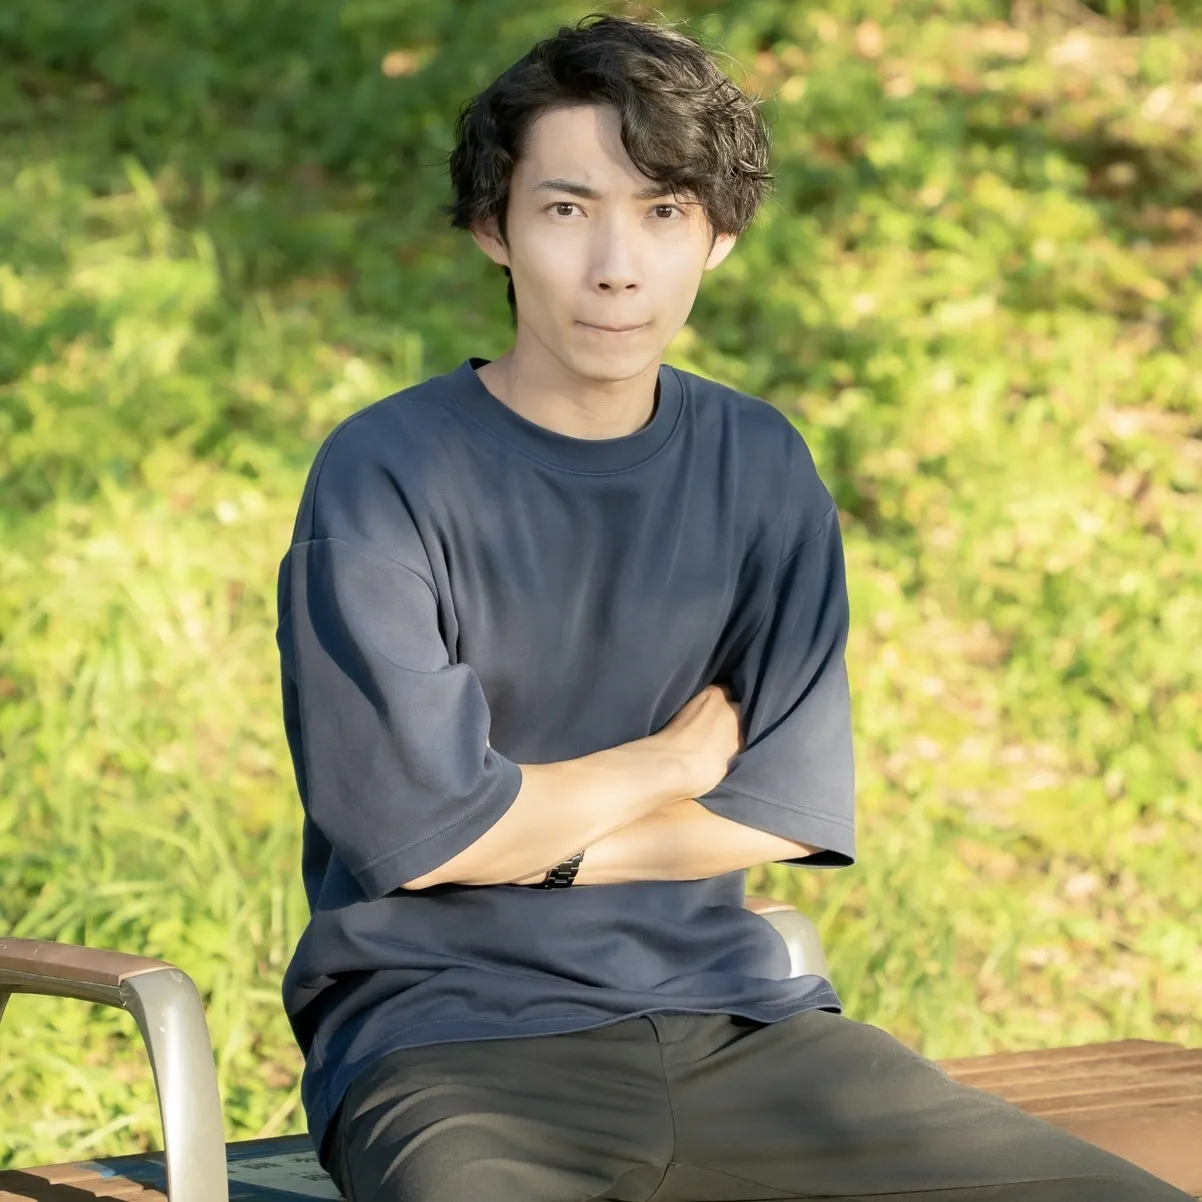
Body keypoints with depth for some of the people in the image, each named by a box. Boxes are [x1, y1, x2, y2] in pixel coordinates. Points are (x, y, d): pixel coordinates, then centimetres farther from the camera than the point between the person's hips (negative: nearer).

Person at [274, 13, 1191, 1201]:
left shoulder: (761, 465, 9)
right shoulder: (383, 478, -7)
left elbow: (791, 808, 4)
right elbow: (414, 825, -13)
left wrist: (537, 844, -7)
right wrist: (676, 760, 1)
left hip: (728, 1013, 5)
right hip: (450, 1044, -5)